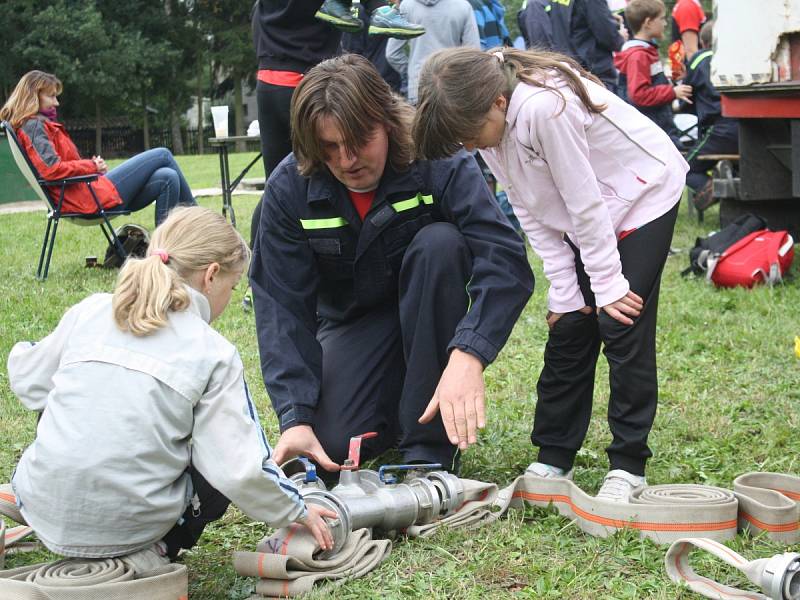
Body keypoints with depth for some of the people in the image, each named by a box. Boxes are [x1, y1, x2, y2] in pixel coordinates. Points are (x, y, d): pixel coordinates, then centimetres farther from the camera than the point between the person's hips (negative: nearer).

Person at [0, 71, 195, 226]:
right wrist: (92, 166, -10)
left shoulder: (39, 124, 23)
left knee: (167, 178, -2)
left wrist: (92, 165, 3)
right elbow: (52, 169, -22)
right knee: (162, 155, -2)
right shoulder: (34, 125, -8)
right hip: (89, 196, -10)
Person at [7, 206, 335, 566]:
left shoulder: (89, 311, 3)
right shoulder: (215, 354, -6)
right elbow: (240, 469, -10)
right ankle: (155, 552, 2)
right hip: (130, 523, -4)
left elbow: (27, 380, 16)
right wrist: (296, 512, 7)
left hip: (44, 510, 4)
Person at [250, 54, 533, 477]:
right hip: (352, 323, 1)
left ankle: (430, 443, -24)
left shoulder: (439, 161, -25)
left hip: (431, 314, -1)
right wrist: (295, 419, -34)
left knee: (440, 243, -33)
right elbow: (281, 307, -21)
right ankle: (394, 402, 14)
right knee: (333, 442, -24)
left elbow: (505, 258, -36)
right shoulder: (289, 189, -18)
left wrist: (468, 355, -53)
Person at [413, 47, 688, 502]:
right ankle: (553, 457, 12)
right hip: (587, 217, 7)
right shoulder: (488, 123, -11)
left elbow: (583, 201, -28)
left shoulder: (541, 107, -36)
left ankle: (629, 465, -1)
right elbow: (532, 212, -5)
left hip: (643, 195, -7)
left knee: (623, 326, -10)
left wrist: (608, 284, -19)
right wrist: (565, 290, -7)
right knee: (569, 329, 4)